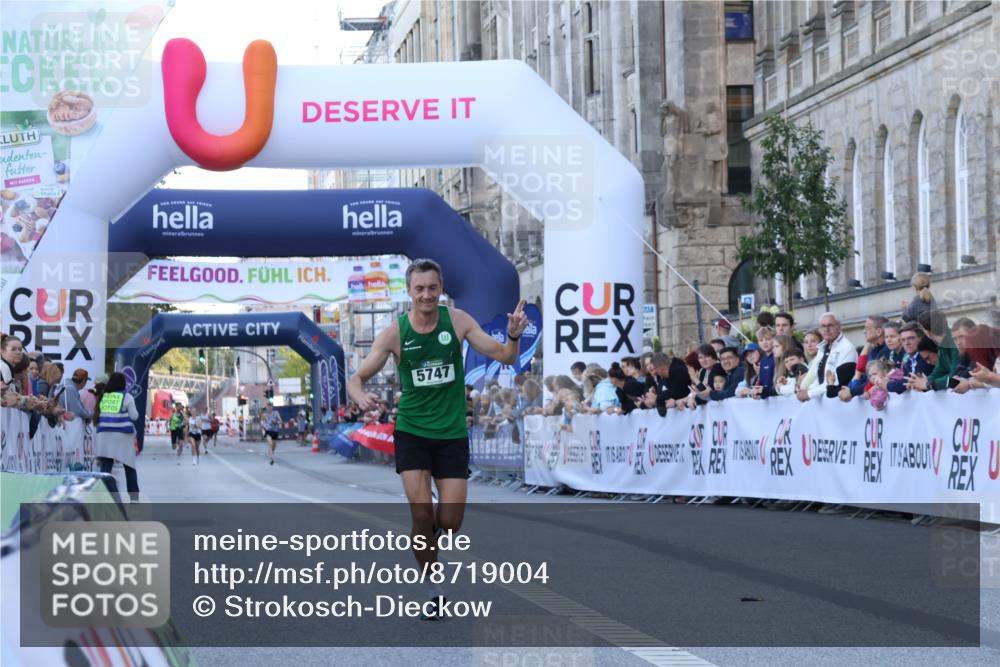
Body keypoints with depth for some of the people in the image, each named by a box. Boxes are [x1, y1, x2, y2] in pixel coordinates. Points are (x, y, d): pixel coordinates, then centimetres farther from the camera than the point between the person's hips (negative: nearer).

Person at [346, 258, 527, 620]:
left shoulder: (458, 320, -6)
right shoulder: (394, 332, -8)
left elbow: (505, 357, -5)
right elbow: (356, 377, -5)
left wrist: (514, 335, -26)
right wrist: (361, 396, -28)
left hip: (452, 433, 1)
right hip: (411, 431, -1)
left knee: (450, 521, -3)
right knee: (421, 512, -12)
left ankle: (423, 535, 34)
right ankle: (434, 590, 7)